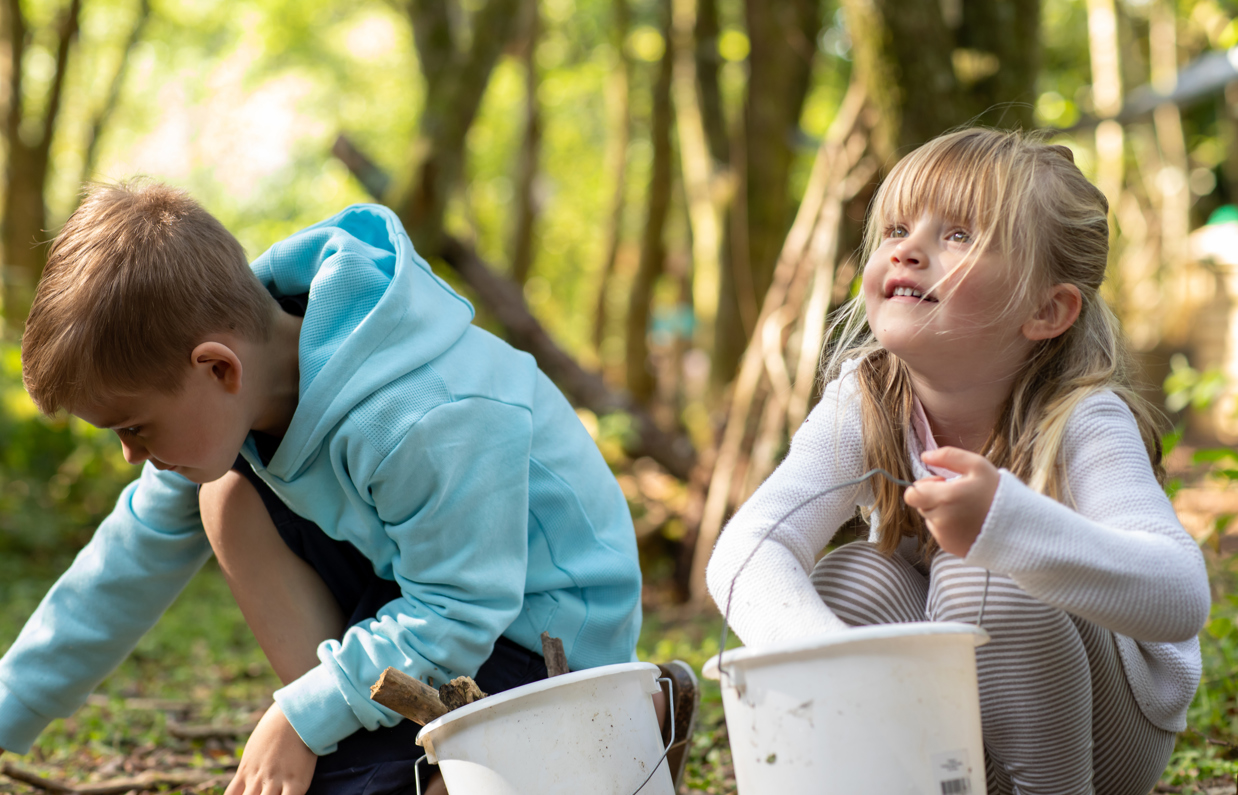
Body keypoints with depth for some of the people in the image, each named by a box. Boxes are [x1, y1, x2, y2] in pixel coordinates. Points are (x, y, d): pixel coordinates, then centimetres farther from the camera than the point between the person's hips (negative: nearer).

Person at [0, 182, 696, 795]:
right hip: (426, 583, 9)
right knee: (228, 499, -7)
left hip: (545, 638, -9)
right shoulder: (241, 385, -8)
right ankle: (345, 728, -9)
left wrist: (303, 718, -21)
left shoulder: (427, 424, -35)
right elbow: (137, 557, 3)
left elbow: (455, 618, -28)